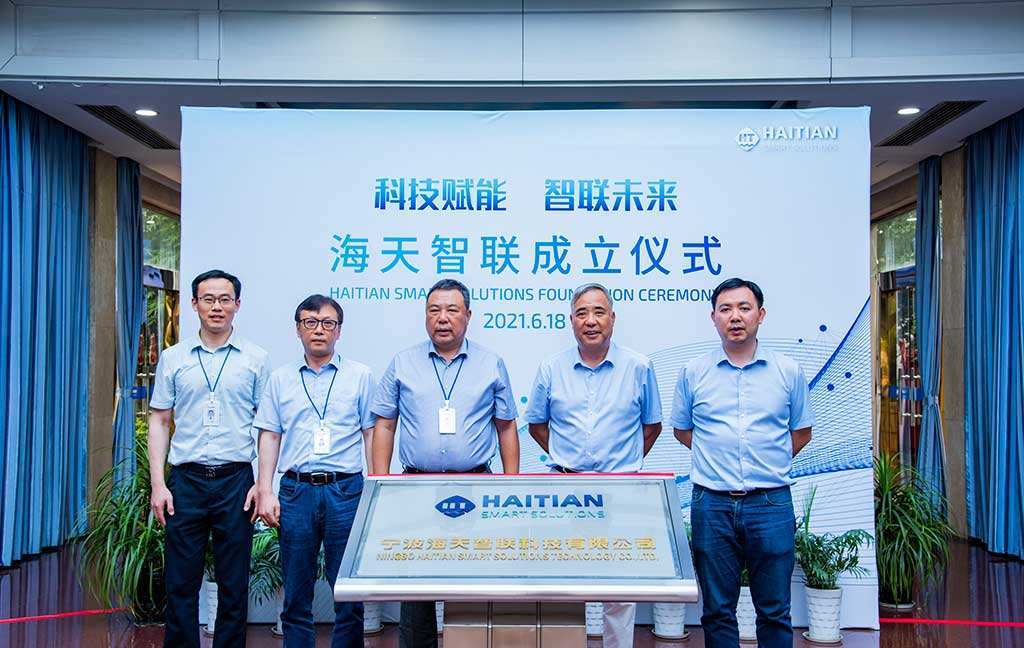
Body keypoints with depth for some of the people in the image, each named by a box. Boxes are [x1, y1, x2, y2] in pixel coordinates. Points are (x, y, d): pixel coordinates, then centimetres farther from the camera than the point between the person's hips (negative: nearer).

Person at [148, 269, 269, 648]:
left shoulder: (255, 359, 3)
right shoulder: (173, 358, 7)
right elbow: (159, 422, 8)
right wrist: (157, 484, 0)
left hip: (236, 480, -1)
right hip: (186, 480, 1)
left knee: (234, 584, 6)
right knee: (180, 583, 6)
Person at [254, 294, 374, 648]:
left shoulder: (360, 376, 5)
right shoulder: (280, 378, 11)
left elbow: (372, 434, 4)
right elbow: (269, 437, 9)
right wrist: (265, 492, 1)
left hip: (346, 490, -2)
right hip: (296, 490, 2)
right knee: (296, 592, 9)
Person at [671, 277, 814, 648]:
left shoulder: (788, 371, 4)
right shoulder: (693, 373, 4)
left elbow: (802, 432, 13)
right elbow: (682, 430, 15)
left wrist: (769, 462, 4)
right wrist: (717, 457, 6)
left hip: (770, 503, 0)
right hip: (712, 503, 0)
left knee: (775, 611, 8)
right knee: (717, 610, 10)